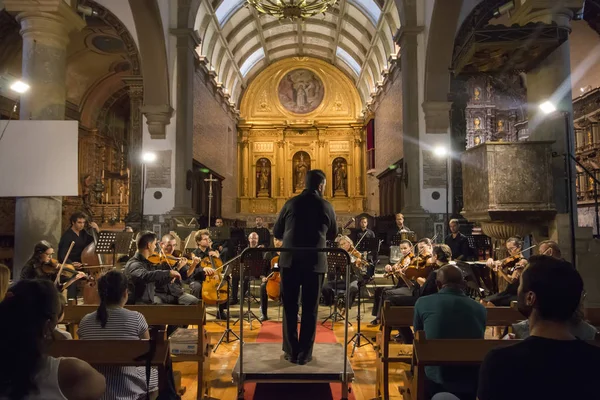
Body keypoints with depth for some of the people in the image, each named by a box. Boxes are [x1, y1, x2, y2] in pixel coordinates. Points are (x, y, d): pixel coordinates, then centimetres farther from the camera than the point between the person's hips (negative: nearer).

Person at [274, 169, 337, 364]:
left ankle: (291, 352, 15)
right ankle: (305, 353, 14)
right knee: (310, 309, 9)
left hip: (290, 260, 1)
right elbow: (332, 235, 13)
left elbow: (277, 233, 8)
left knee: (290, 307, 11)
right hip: (315, 262, -1)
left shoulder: (291, 203, 2)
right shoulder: (326, 206, 0)